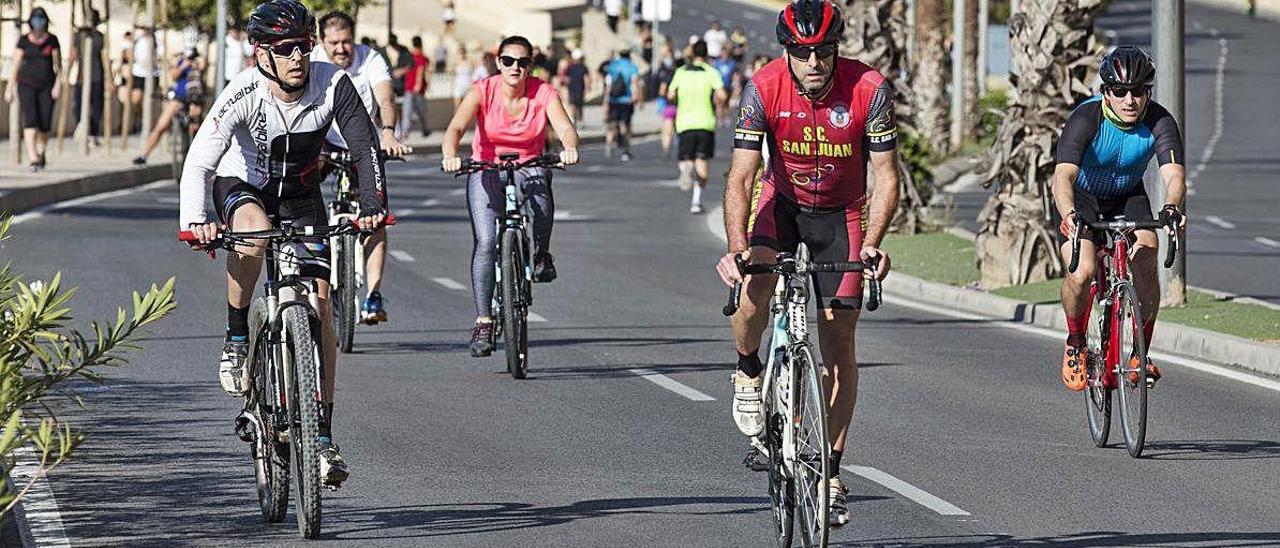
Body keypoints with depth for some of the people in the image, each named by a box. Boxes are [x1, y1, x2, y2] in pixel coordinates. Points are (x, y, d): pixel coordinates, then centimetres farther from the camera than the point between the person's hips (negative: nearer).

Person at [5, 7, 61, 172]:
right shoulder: (23, 40, -1)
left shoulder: (52, 40, -1)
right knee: (30, 120, -17)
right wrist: (9, 88, -1)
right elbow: (15, 64, 1)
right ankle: (33, 160, -23)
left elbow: (58, 65, -1)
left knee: (44, 124, 1)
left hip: (47, 86, 1)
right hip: (27, 84, -1)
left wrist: (58, 85, -14)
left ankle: (41, 153, 30)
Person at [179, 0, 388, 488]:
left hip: (301, 196, 2)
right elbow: (199, 163, -31)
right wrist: (194, 221, -45)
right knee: (254, 231, -39)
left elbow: (365, 146, -11)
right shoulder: (244, 94, -29)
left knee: (319, 302, -9)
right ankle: (236, 339, -17)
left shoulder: (333, 85, -23)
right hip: (241, 186, -2)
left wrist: (372, 205, -20)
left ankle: (324, 436, -4)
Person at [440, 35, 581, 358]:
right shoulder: (482, 92, -14)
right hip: (486, 170, 0)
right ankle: (483, 322, -10)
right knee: (485, 242, -17)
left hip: (529, 167, 0)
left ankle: (541, 256, -9)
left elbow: (565, 128, -25)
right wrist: (450, 157, -48)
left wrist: (570, 149, -49)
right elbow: (456, 128, -27)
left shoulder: (543, 93, -11)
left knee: (541, 192, -36)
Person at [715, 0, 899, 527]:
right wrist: (736, 247, -40)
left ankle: (832, 471, 5)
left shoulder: (869, 89, -24)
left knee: (838, 341, -4)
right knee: (754, 281, -32)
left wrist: (872, 244, -35)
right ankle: (748, 372, -2)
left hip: (842, 214, 0)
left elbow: (886, 176, -20)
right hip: (783, 203, 0)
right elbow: (740, 177, -25)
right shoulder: (764, 89, -24)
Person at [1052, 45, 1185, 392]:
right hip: (1081, 198, -2)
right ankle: (1075, 345, 4)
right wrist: (1069, 215, -63)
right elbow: (1063, 175, -43)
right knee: (1082, 272, -24)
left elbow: (1173, 174, -37)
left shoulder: (1159, 122, -24)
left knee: (1145, 265, -23)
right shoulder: (1086, 119, -31)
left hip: (1128, 197, 2)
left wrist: (1172, 207, -60)